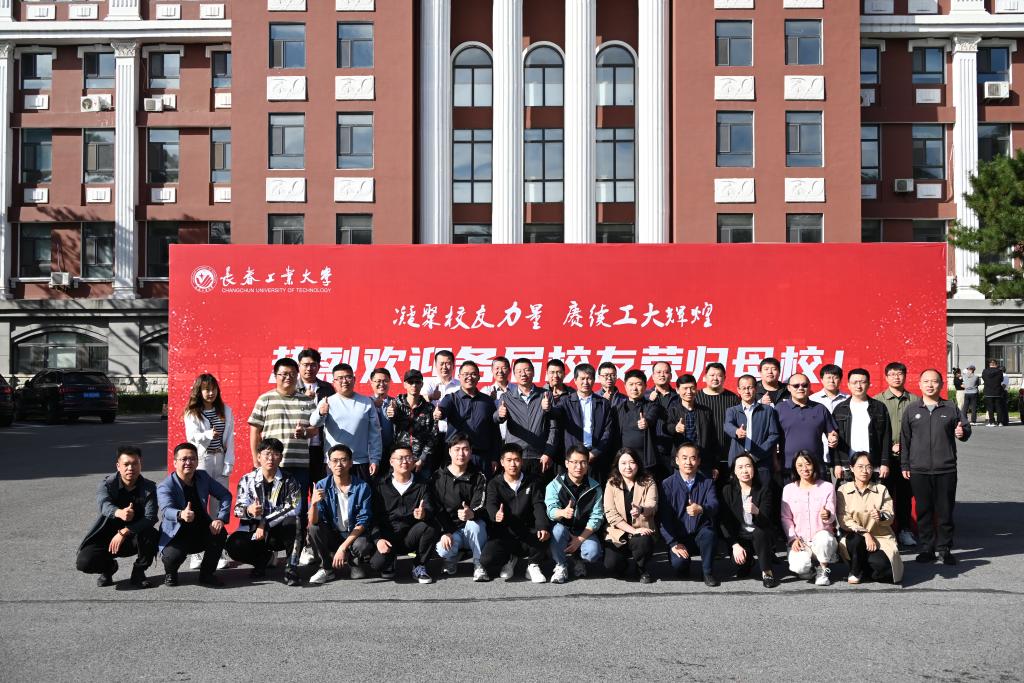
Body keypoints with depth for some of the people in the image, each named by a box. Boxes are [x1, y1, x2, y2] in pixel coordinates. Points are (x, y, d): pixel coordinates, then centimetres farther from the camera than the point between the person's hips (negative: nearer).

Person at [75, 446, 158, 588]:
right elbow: (104, 504, -33)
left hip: (134, 538, 0)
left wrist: (124, 532, -34)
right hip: (106, 536, 0)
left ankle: (139, 571, -4)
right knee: (84, 562, -25)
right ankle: (109, 567, 12)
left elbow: (151, 517, -21)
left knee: (151, 535, -33)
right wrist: (119, 513, -57)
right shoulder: (107, 484, -10)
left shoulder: (149, 487, -9)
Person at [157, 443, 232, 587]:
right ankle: (170, 573, 7)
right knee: (173, 556, -33)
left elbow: (225, 495, 4)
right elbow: (166, 510, -34)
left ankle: (207, 574, -3)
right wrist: (181, 515, -59)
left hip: (201, 532, 4)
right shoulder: (165, 486, -16)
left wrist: (220, 519, -14)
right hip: (176, 536, -4)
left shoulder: (203, 477, 0)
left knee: (220, 533, -25)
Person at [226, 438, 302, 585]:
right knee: (234, 545, -29)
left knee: (292, 521, -33)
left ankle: (291, 568, -18)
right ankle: (263, 557, 5)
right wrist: (248, 511, -32)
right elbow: (238, 509, -7)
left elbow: (292, 509, -15)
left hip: (279, 533, -1)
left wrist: (264, 524, -21)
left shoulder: (289, 481, 0)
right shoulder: (247, 479, 4)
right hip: (253, 532, 2)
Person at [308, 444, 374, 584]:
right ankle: (329, 568, -3)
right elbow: (313, 522, -16)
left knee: (363, 546, -34)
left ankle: (354, 564, 5)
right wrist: (314, 503, -38)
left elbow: (363, 522, -14)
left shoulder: (362, 487, -13)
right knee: (313, 528, -25)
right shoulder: (322, 486, -9)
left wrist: (343, 547, -22)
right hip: (331, 535, 2)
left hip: (355, 535, -2)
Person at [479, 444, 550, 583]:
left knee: (545, 534, -32)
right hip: (503, 534, 0)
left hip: (528, 535, 0)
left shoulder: (532, 482, 9)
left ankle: (533, 564, -3)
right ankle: (509, 560, 9)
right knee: (486, 561, -27)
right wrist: (496, 515, -40)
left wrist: (543, 527, -28)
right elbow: (491, 505, -13)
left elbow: (539, 506, -6)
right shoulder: (494, 484, 6)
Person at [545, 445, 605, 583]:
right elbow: (550, 511, -22)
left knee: (593, 553, -29)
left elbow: (596, 517, -8)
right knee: (558, 529, -35)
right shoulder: (555, 485, -8)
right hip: (563, 529, -1)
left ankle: (580, 562, 10)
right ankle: (561, 566, -10)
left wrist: (580, 539, -18)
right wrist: (563, 512, -46)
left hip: (585, 532, 1)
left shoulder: (595, 488, -3)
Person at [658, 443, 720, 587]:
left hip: (701, 534, 1)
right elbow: (664, 517, -7)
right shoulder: (667, 484, -1)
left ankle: (708, 572, -9)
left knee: (709, 533, -33)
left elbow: (714, 505, -16)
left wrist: (701, 509, -40)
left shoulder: (707, 483, 3)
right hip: (679, 538, -1)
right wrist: (673, 543, -16)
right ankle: (683, 569, 11)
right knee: (677, 563, -28)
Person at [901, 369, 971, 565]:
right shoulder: (911, 410, 6)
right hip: (919, 470, 0)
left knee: (945, 510, 4)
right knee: (923, 511, 5)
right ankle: (926, 548, 14)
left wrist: (963, 432, -13)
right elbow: (905, 439, 9)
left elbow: (965, 429, 12)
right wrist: (905, 465, 6)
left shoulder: (951, 409, 5)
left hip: (946, 470, 0)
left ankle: (944, 548, 16)